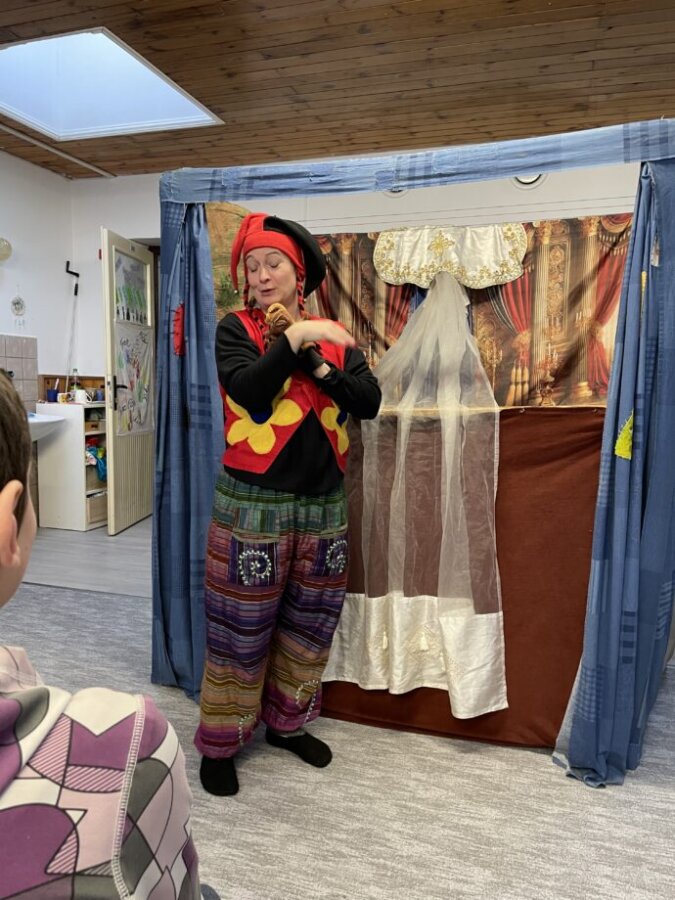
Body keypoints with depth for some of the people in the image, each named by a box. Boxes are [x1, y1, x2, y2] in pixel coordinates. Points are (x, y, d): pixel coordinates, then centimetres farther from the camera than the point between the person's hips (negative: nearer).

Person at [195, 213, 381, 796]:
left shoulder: (333, 336, 8)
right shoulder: (236, 329, -2)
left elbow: (369, 403, -5)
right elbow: (248, 392, -20)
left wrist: (313, 360, -12)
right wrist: (294, 338, -21)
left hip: (324, 506, 4)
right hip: (253, 505, -4)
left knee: (311, 622, 15)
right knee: (241, 628, 5)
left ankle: (287, 722, 37)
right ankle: (220, 744, 25)